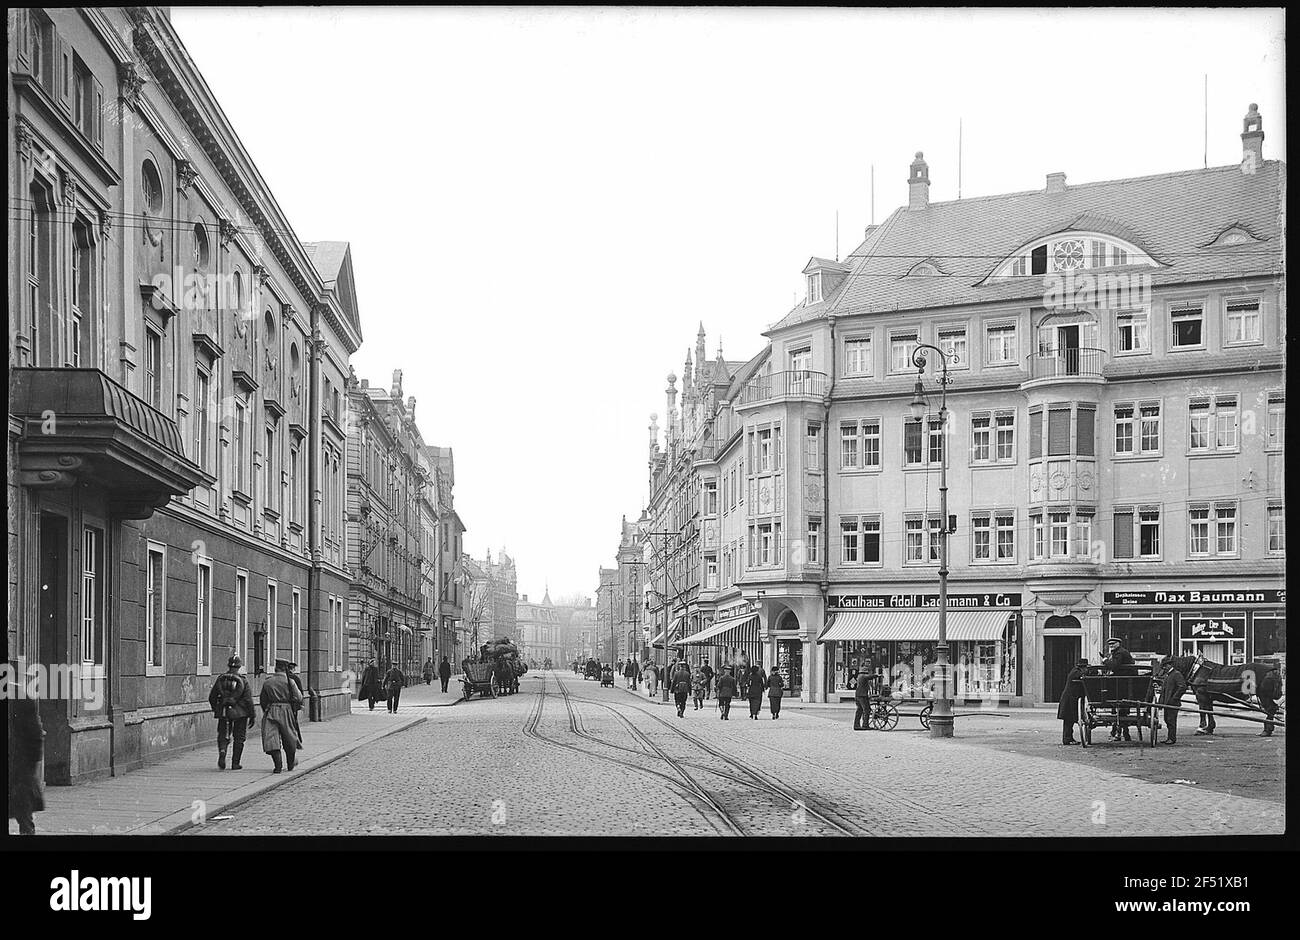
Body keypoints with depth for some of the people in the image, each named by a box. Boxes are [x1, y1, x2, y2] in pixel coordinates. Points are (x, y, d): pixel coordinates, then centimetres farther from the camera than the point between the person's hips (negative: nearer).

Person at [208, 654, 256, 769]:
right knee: (239, 738, 10)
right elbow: (248, 700, -11)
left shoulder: (220, 679, 0)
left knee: (223, 736, 12)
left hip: (224, 712, 2)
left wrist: (215, 709, 24)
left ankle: (222, 752, -17)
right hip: (240, 713, -2)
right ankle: (235, 763, 11)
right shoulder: (243, 682, -8)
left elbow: (212, 697, 7)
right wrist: (252, 715, -2)